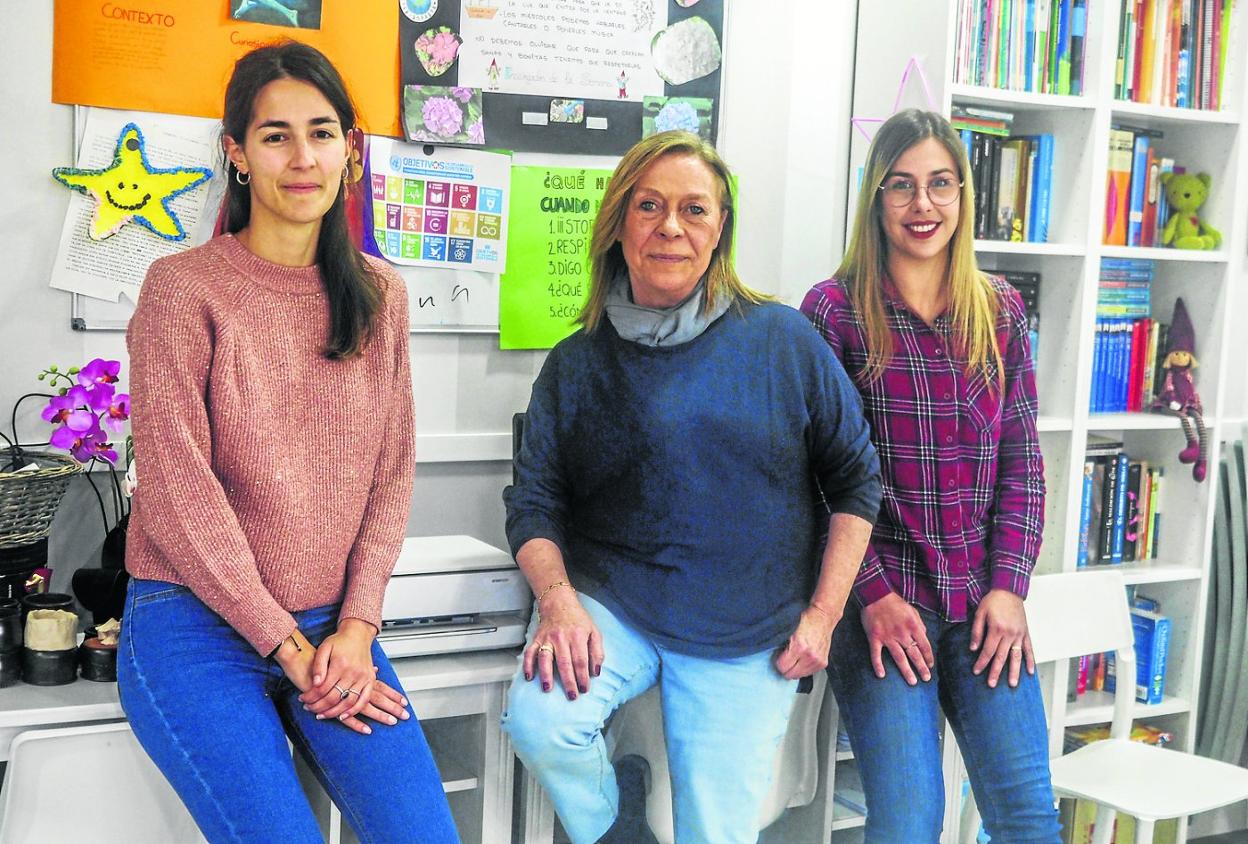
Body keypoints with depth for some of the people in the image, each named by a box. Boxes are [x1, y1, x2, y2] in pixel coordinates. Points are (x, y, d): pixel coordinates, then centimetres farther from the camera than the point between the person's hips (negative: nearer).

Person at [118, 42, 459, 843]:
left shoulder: (379, 295, 7)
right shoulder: (185, 287, -6)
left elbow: (391, 475, 6)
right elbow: (179, 491, -11)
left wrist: (355, 627, -6)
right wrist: (288, 647, -11)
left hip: (334, 628, 4)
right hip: (198, 627, -3)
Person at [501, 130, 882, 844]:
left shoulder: (786, 341, 0)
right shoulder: (578, 364, 3)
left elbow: (855, 478, 4)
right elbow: (535, 500, 3)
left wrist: (823, 614, -2)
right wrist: (559, 599, -17)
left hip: (748, 642, 0)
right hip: (610, 604, 0)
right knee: (538, 719, -27)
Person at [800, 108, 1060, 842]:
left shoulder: (1001, 309, 9)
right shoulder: (834, 309, -3)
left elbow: (1022, 461, 9)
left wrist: (1009, 588, -1)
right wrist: (875, 595, -10)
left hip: (985, 597, 4)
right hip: (881, 597, -3)